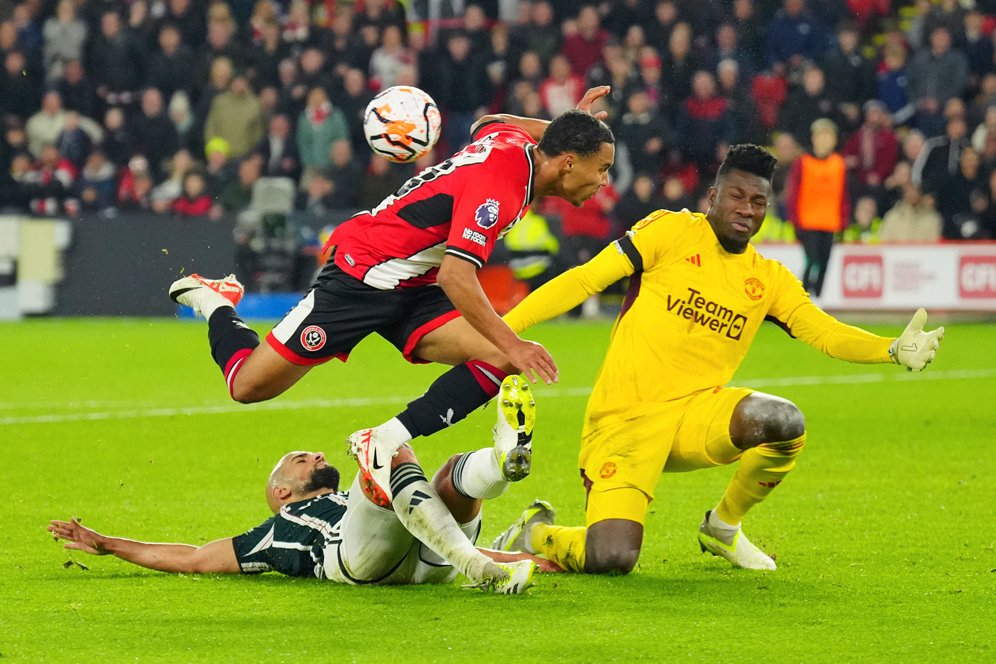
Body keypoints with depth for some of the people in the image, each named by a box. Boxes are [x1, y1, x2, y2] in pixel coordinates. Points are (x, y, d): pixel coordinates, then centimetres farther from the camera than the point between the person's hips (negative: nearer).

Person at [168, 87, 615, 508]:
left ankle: (387, 442, -16)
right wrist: (511, 343, -34)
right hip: (362, 275, -9)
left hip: (416, 291, 9)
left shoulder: (512, 140, 0)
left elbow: (486, 125, 26)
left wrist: (562, 125, 23)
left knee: (502, 360, -17)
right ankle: (214, 301, 27)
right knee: (248, 385, -4)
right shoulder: (497, 184, -28)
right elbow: (456, 275, -34)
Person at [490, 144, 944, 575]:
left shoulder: (769, 279, 11)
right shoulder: (672, 232, -2)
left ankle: (723, 527, 4)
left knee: (784, 422, -28)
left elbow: (825, 333, 4)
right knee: (611, 560, -23)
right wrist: (501, 328, -13)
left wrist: (895, 351, -15)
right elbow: (585, 280, -5)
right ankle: (535, 533, 14)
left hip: (697, 414, 4)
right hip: (625, 421, -4)